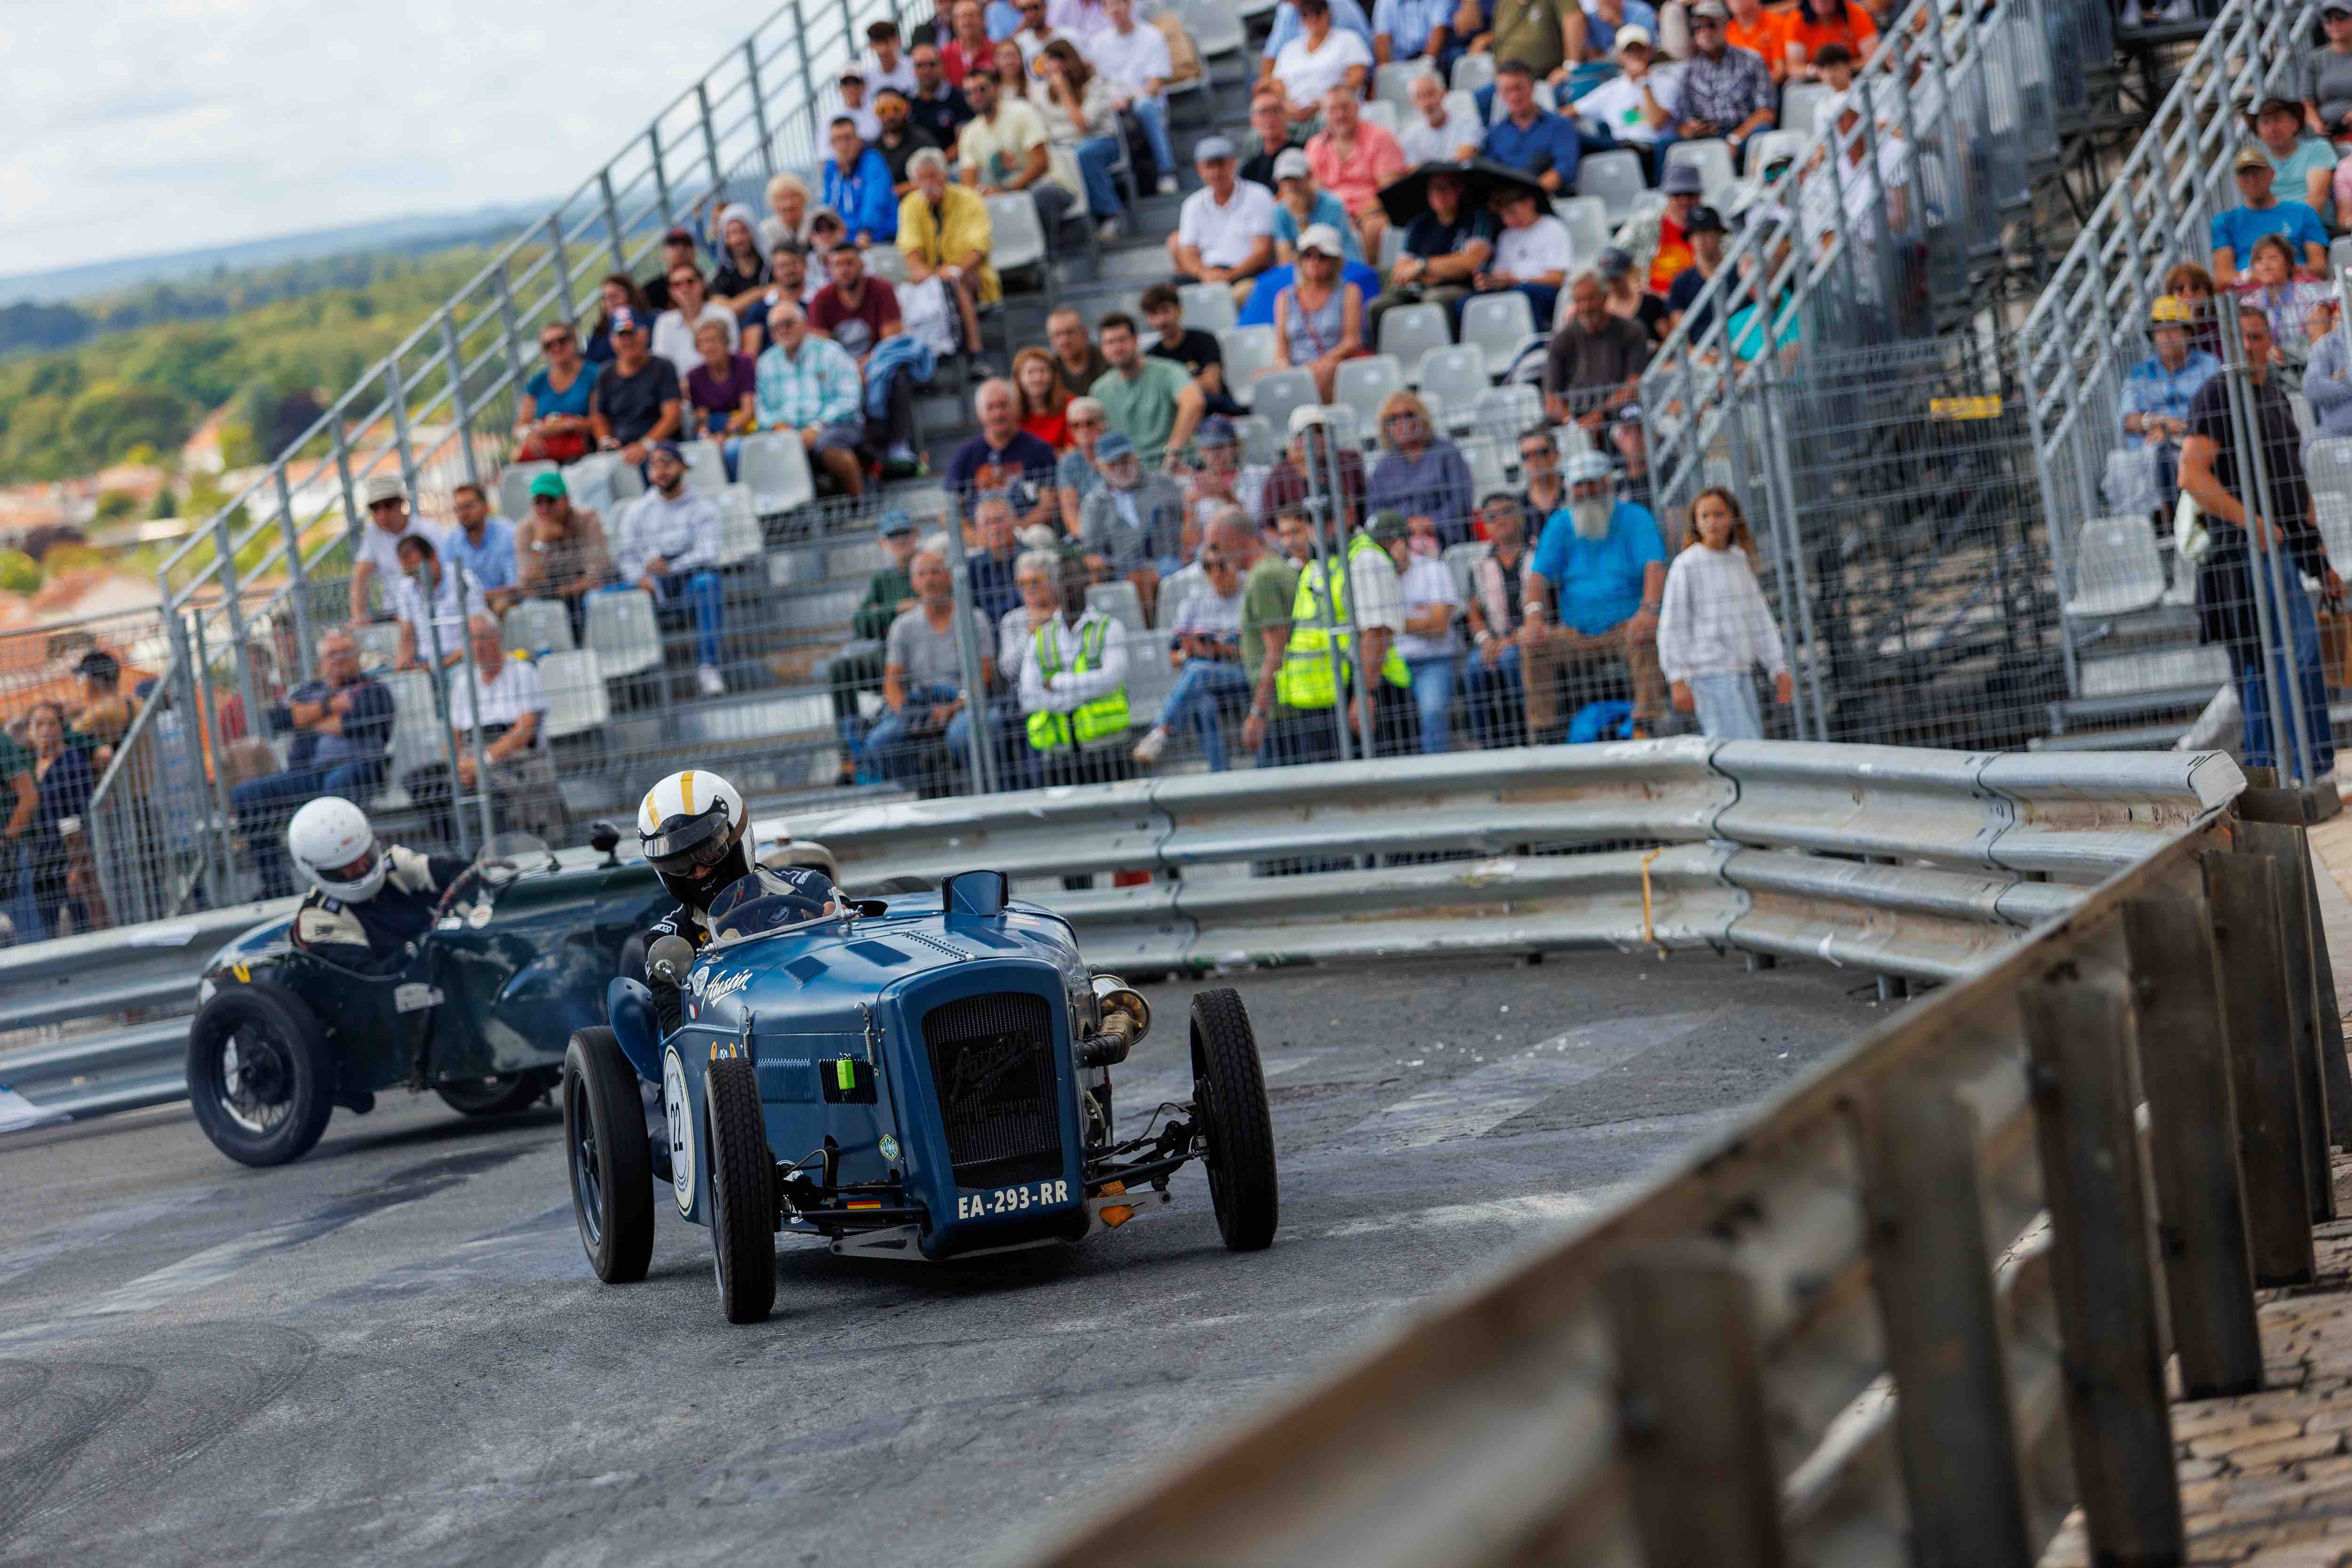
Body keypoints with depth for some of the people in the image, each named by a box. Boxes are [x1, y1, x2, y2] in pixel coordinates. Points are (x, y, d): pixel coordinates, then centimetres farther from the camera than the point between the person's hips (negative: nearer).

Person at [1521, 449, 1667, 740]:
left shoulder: (1634, 518, 2)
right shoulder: (1560, 524, 12)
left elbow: (1655, 565, -13)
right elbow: (1539, 573, 1)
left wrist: (1648, 609, -33)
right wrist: (1534, 614, -20)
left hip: (1625, 627, -3)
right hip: (1575, 635, 3)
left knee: (1646, 638, -35)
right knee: (1531, 644, -22)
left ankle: (1644, 727, -35)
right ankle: (1542, 735, -21)